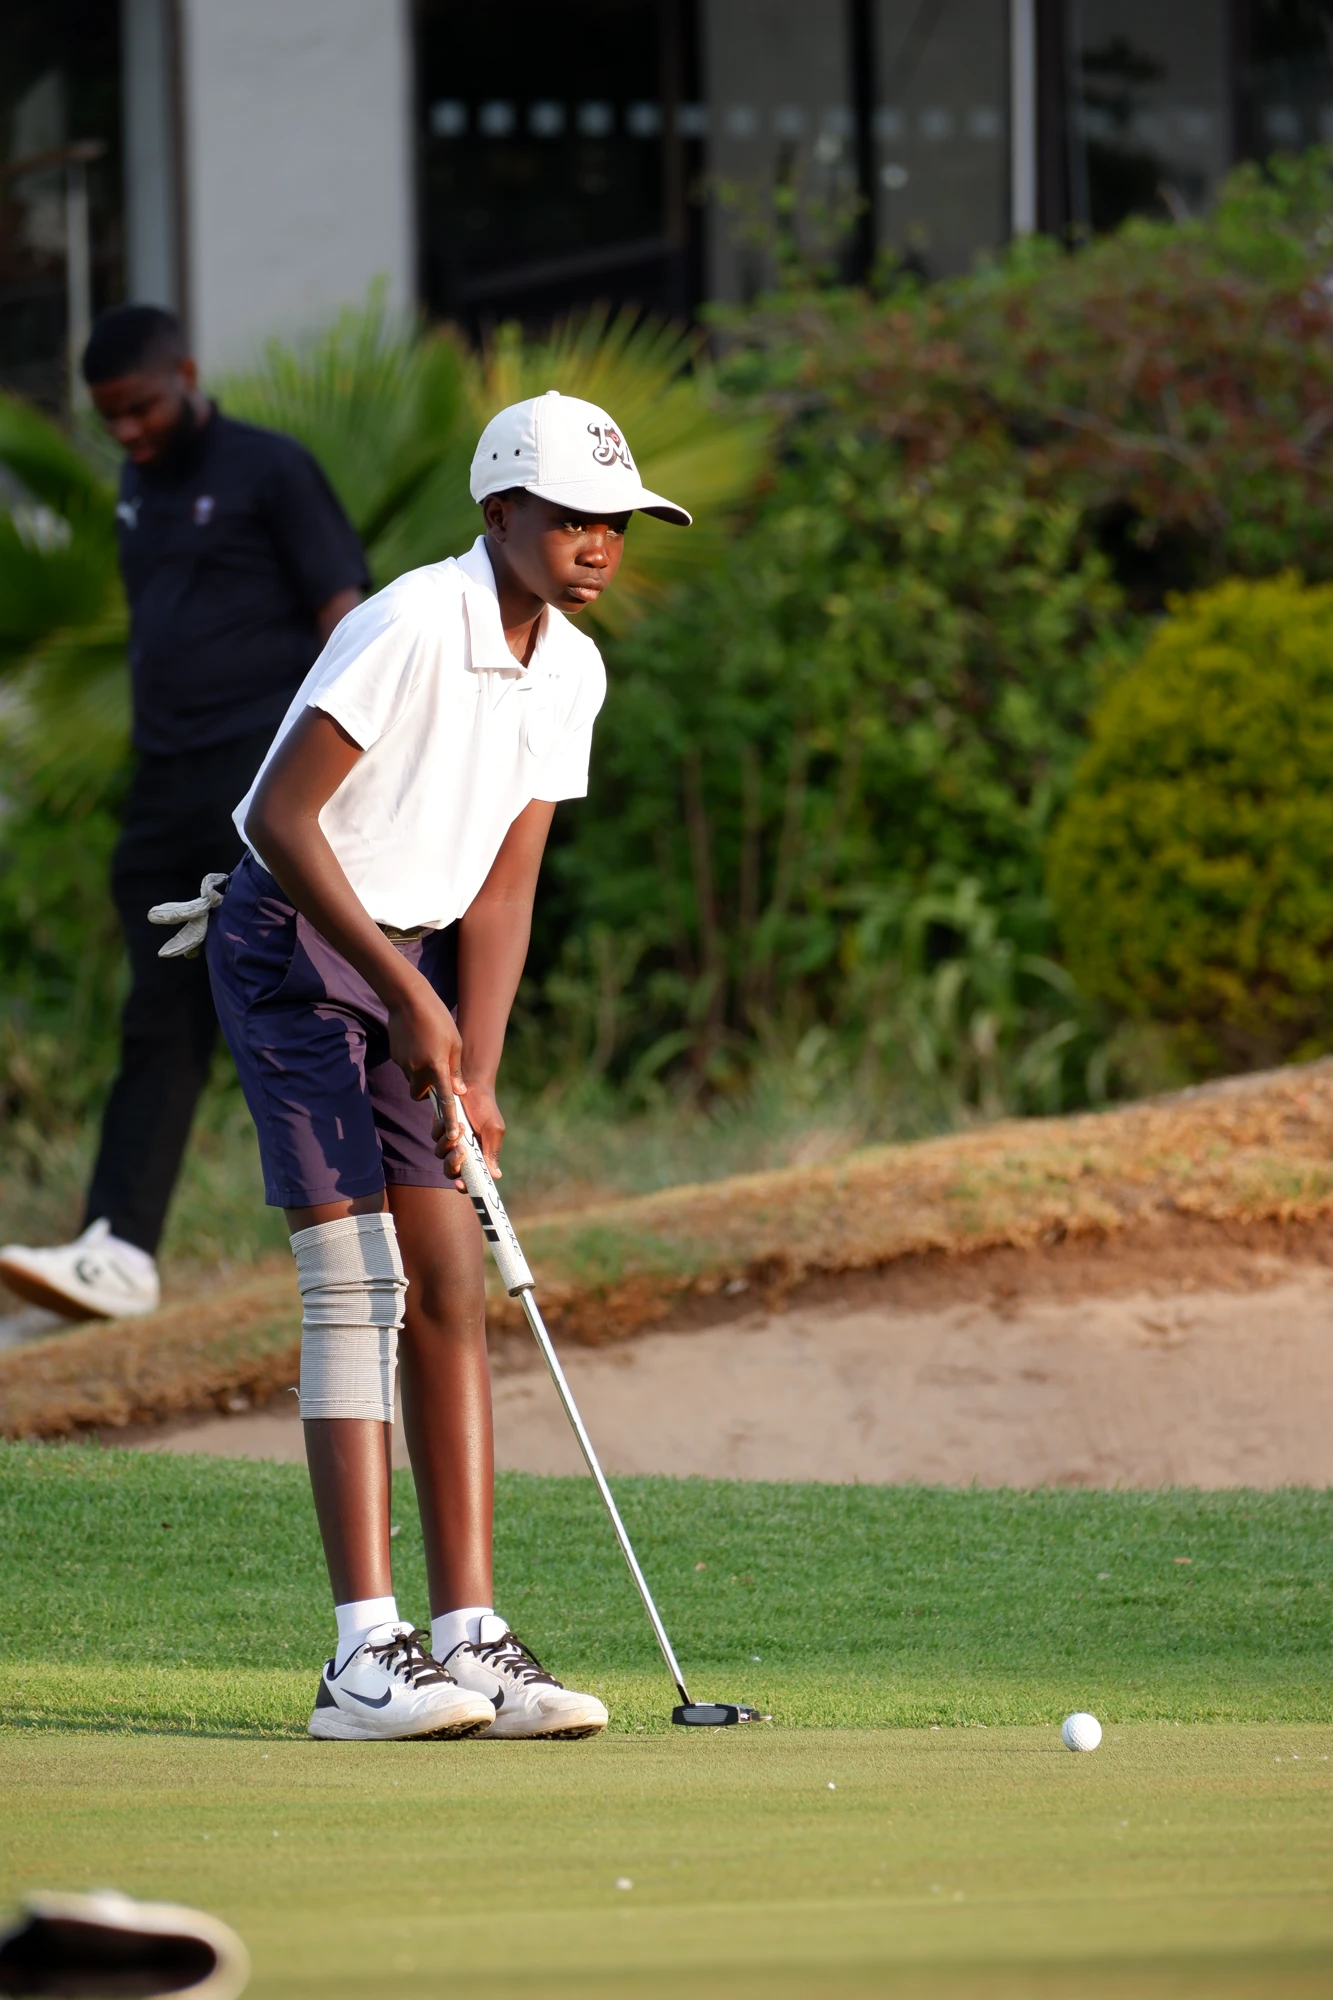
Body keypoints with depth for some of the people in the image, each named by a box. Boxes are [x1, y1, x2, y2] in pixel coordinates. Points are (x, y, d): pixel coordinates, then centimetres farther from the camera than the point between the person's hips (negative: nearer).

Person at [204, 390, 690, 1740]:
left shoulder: (570, 669, 4)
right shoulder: (412, 627, -21)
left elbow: (503, 885, 4)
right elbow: (279, 818, -22)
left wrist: (474, 1074, -6)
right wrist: (404, 992, -20)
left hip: (412, 961, 8)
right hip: (296, 953, -8)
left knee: (453, 1289, 2)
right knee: (358, 1286, -14)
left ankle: (468, 1636, 2)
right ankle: (365, 1658, -16)